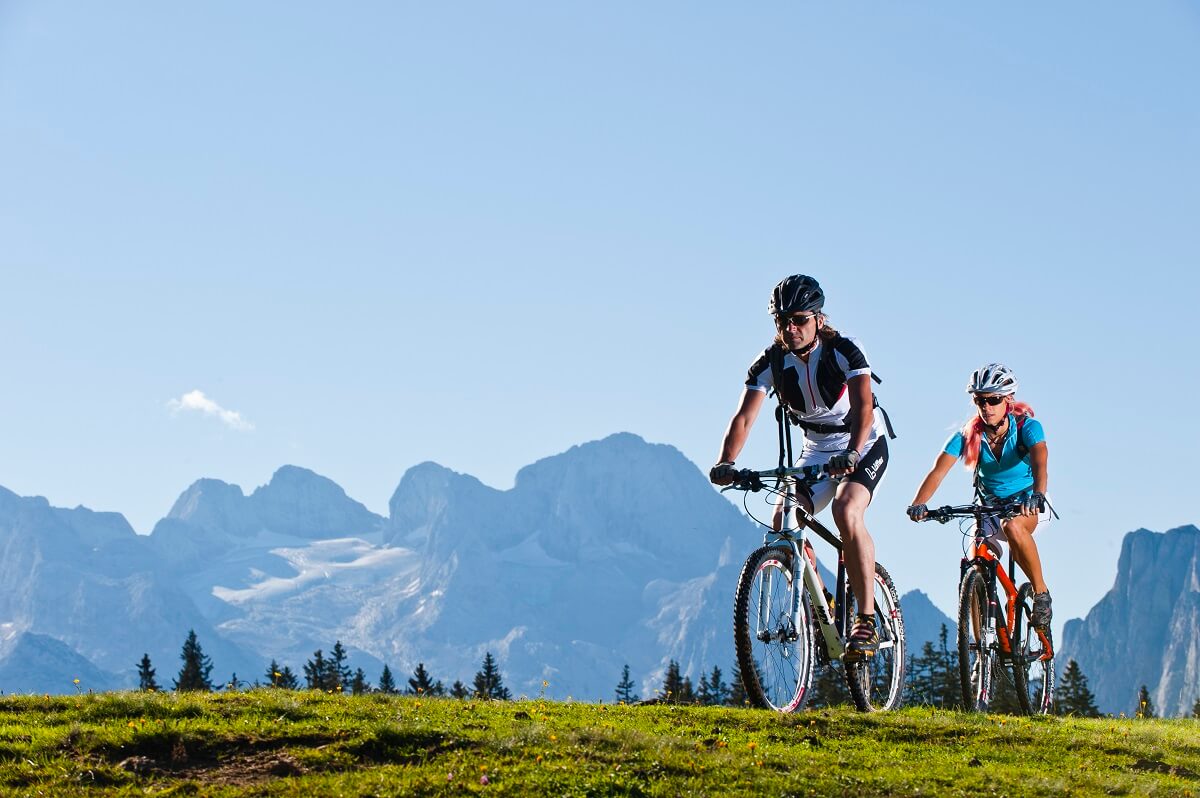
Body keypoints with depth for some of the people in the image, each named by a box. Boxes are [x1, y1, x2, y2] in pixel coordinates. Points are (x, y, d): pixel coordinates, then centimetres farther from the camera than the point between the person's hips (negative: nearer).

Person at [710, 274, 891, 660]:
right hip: (816, 451, 4)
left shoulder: (843, 350, -23)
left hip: (864, 446, -4)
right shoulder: (770, 362, -13)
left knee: (845, 510, -31)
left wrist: (851, 455, -54)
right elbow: (744, 417, -23)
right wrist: (726, 463, -41)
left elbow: (863, 405, -37)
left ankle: (867, 620, -26)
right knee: (782, 520, -18)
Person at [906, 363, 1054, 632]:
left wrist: (1037, 495, -59)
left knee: (1013, 526, -37)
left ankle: (1041, 592, -20)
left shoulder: (1027, 426, -20)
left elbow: (1039, 462, -38)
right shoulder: (968, 435, -14)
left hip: (1025, 504, -4)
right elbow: (938, 470, -24)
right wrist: (918, 504, -43)